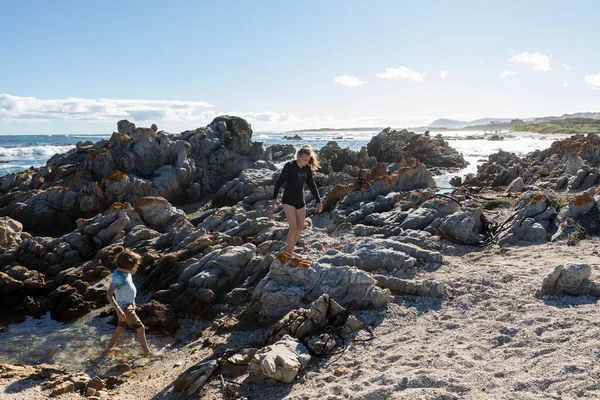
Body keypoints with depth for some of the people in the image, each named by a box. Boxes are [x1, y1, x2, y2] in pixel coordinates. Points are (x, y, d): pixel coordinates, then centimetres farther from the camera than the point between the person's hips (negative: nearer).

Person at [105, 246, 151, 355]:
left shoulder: (126, 272, -2)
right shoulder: (118, 276, -28)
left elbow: (133, 270, 26)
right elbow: (109, 295, -35)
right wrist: (119, 311, -39)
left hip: (130, 305, 10)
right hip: (125, 308, -9)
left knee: (121, 327, 25)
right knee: (140, 328, -6)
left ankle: (110, 347, 43)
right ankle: (146, 352, 4)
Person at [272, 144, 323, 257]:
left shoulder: (307, 169, 3)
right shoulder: (289, 166, -12)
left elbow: (312, 186, 10)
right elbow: (279, 182, -13)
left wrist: (318, 201, 6)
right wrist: (274, 198, -23)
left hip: (300, 201, 6)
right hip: (288, 200, -6)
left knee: (300, 227, 7)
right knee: (293, 226, -12)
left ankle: (291, 250, 23)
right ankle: (289, 253, 0)